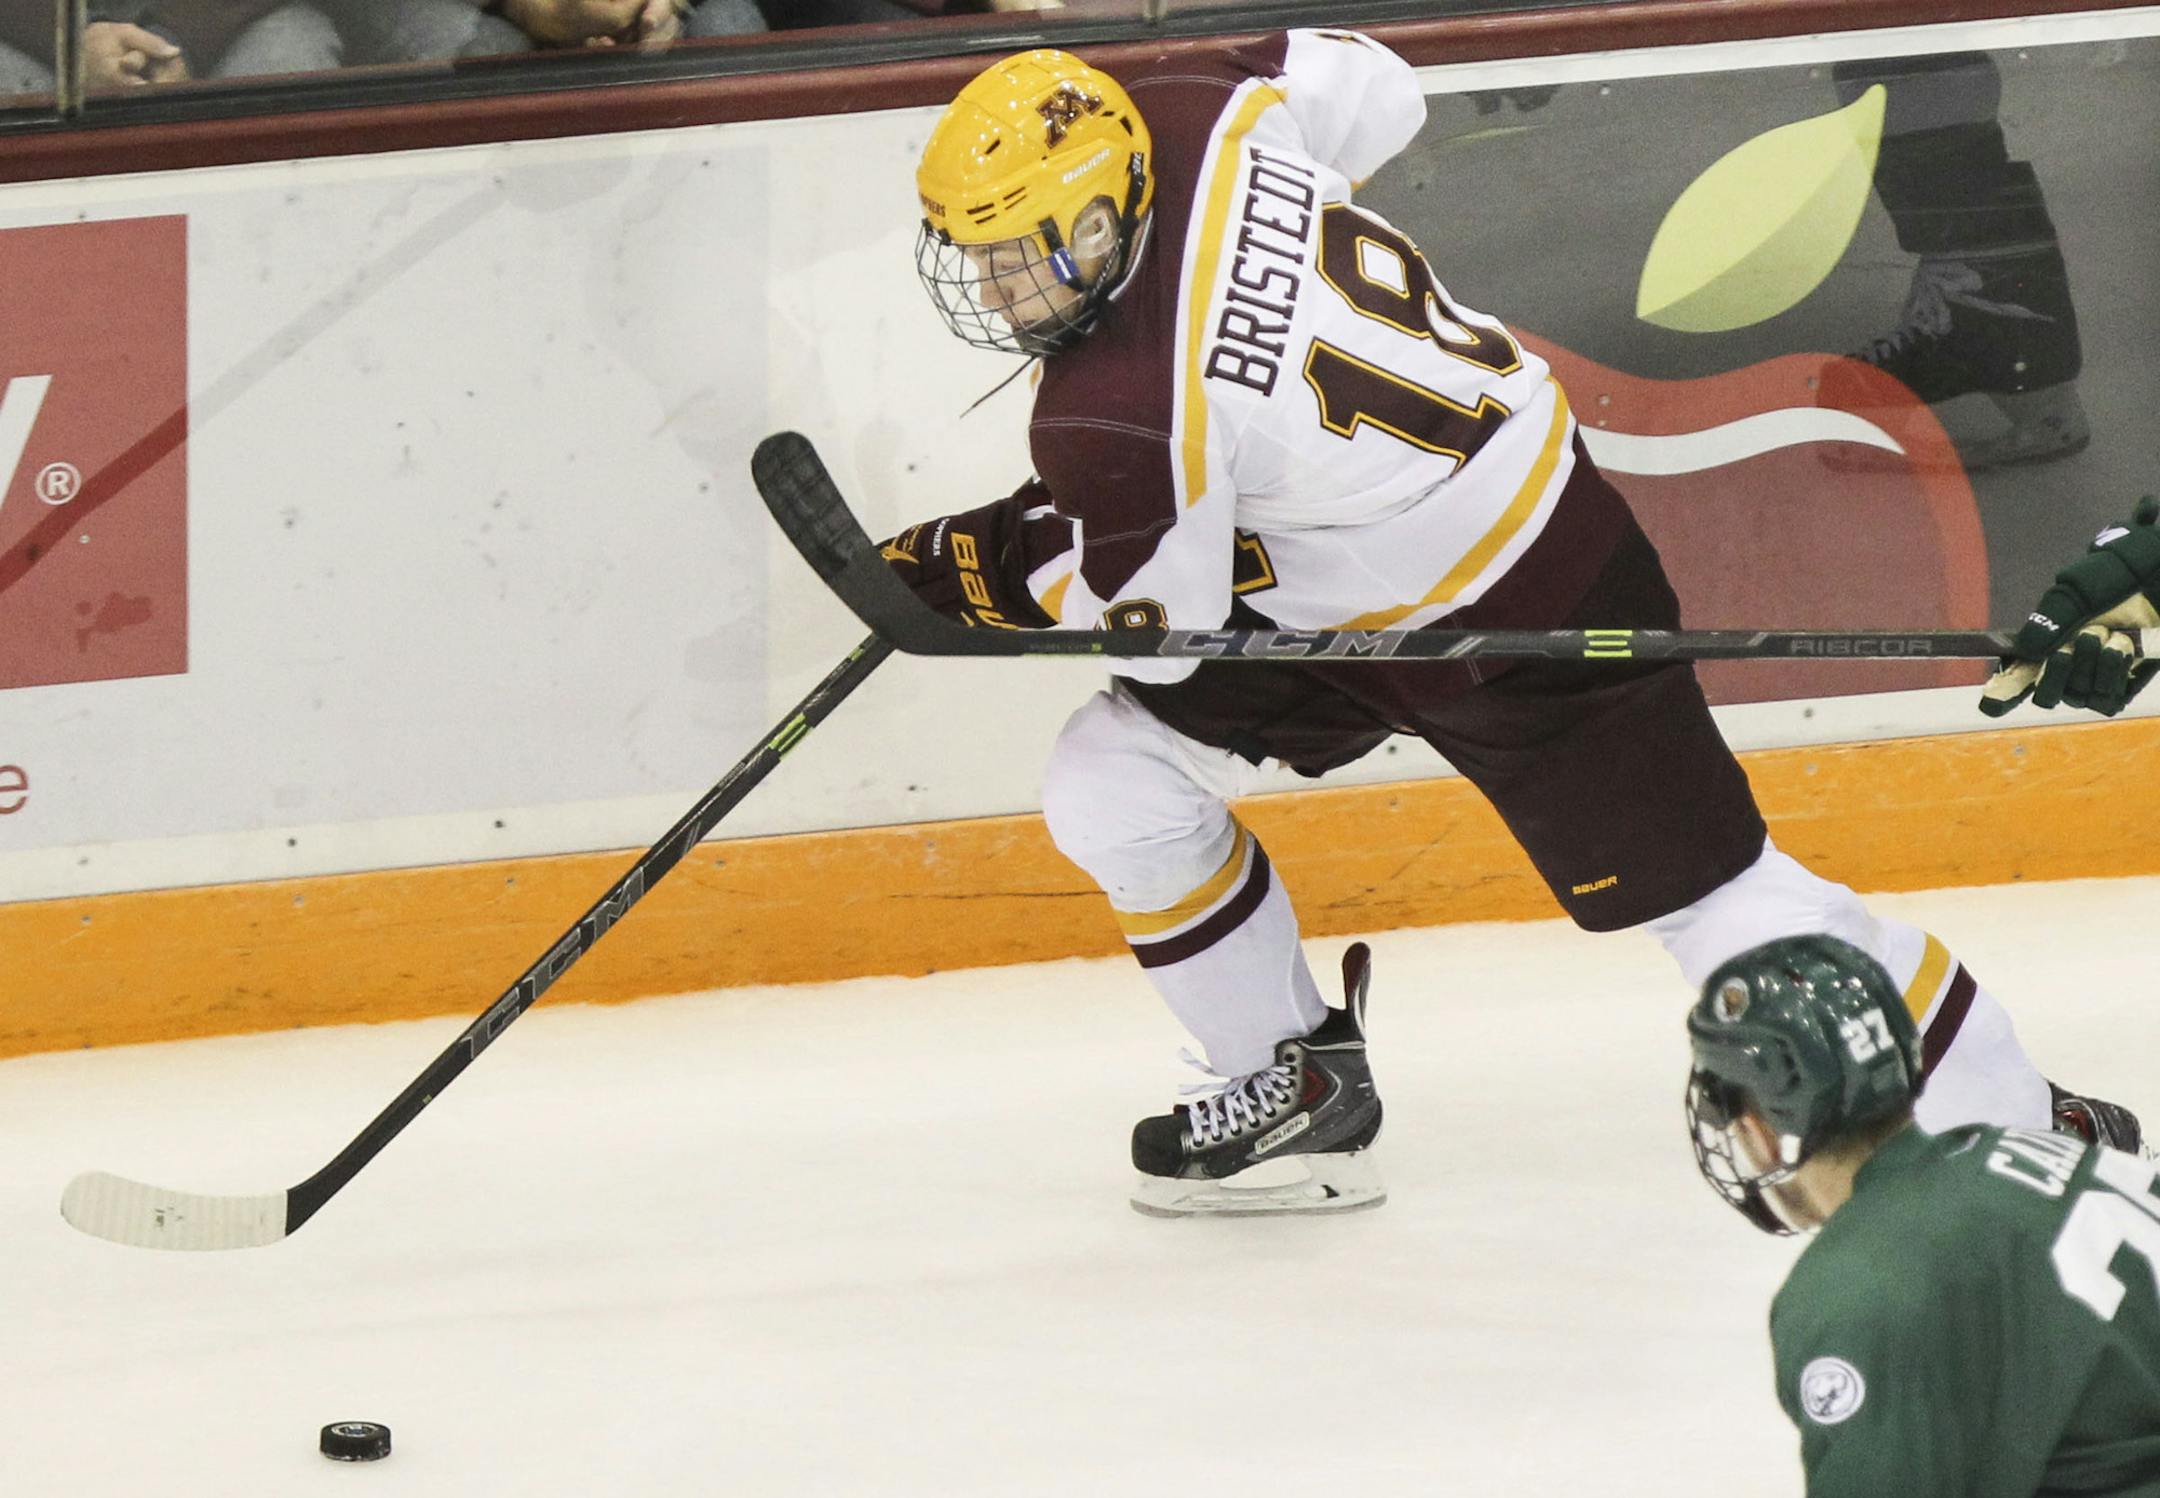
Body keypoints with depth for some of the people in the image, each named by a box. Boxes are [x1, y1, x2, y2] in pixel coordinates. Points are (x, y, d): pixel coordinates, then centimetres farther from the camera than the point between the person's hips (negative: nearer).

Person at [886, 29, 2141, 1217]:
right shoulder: (1183, 113, -13)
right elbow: (1370, 89, 6)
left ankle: (2011, 1117, 10)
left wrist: (983, 568, -1)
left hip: (1517, 622, -10)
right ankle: (1295, 1086, 19)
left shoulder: (1120, 415, -32)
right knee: (1113, 784, 5)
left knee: (1705, 891, -2)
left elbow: (1157, 621, -17)